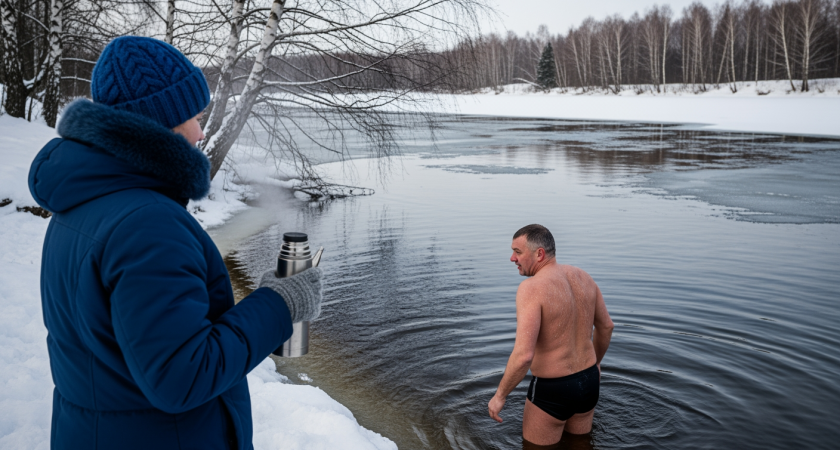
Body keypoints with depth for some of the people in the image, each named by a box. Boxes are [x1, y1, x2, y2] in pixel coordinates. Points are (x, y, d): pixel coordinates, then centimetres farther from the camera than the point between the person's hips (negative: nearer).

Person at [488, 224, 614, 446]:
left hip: (551, 391, -7)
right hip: (588, 382, 7)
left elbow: (523, 355, -30)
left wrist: (499, 396, -16)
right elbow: (606, 326, 11)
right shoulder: (582, 277, -1)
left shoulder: (531, 288, -25)